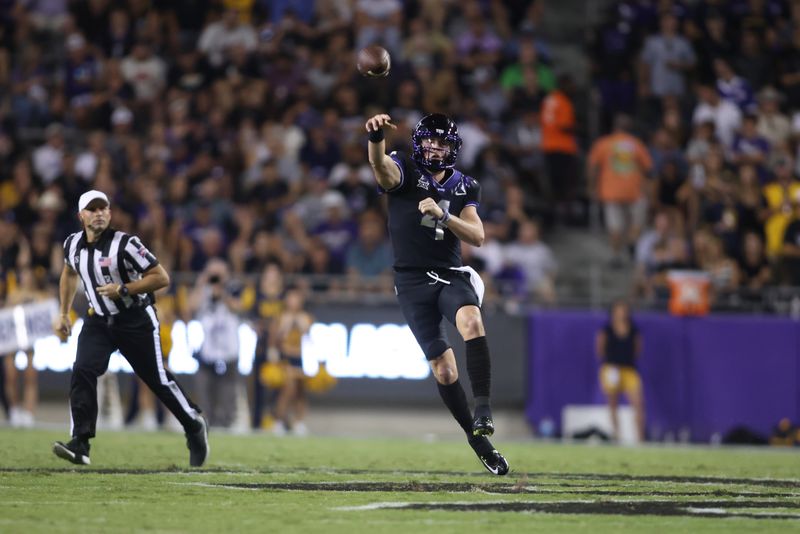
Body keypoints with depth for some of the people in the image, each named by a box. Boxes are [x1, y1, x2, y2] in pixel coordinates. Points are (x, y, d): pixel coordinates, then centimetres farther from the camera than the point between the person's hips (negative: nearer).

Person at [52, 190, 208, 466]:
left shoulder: (125, 244, -19)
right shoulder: (73, 244, -1)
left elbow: (161, 278, -19)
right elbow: (69, 273, 22)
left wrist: (123, 290, -26)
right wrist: (64, 314, 20)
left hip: (136, 321, -4)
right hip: (98, 321, 4)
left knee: (158, 379, 3)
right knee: (82, 372, -17)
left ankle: (195, 426, 28)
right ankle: (80, 446, -20)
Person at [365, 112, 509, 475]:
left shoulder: (464, 187, 9)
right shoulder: (404, 172, -2)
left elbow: (477, 237, 0)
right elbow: (381, 166, -26)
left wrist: (442, 215, -17)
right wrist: (376, 136, -49)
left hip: (451, 275, 1)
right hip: (412, 281, -1)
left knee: (472, 322, -33)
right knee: (443, 368, -2)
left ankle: (482, 408, -33)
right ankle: (479, 441, 10)